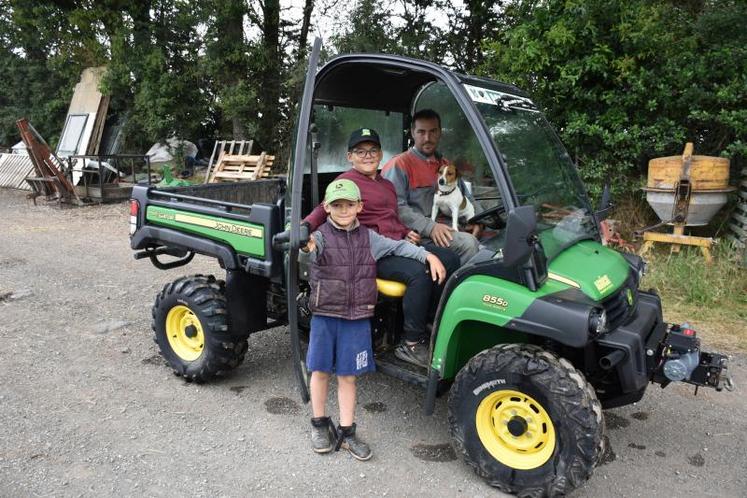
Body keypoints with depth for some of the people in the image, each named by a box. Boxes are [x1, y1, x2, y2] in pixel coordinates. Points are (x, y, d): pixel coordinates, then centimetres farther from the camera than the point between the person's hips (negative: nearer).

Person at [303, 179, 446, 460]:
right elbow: (313, 246, -28)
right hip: (325, 316, -2)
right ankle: (319, 424, 30)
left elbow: (398, 246, 10)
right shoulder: (321, 237, -7)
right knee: (321, 371, 10)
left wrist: (429, 256, 0)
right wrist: (307, 245, -52)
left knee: (347, 375, 9)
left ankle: (346, 432, 22)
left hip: (357, 318, 2)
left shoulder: (368, 238, 4)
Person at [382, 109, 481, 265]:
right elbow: (396, 207, -13)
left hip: (450, 230, 7)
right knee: (467, 242, -28)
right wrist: (430, 227, -21)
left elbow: (467, 198, 31)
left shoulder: (446, 165, 23)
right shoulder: (399, 164, 0)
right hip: (419, 235, -6)